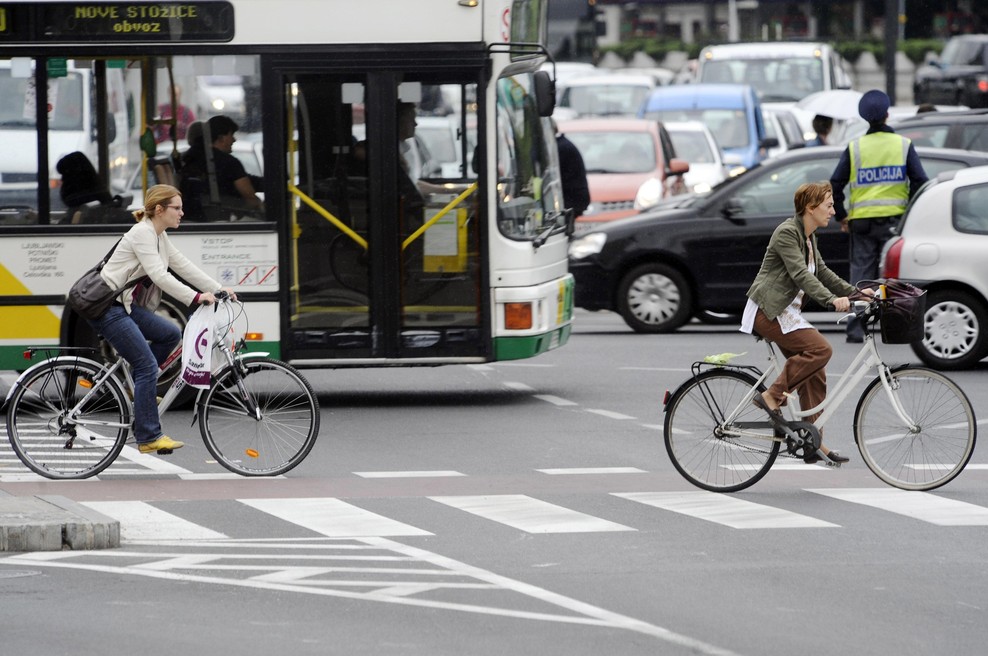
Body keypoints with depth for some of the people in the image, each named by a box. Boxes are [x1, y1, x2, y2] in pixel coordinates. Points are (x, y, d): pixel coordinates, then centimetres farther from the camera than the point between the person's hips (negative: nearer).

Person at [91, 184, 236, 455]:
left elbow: (183, 266, 13)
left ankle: (138, 388, 17)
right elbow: (159, 275, -25)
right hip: (107, 309, -10)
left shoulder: (159, 237, 13)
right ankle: (149, 438, -10)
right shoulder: (142, 233, -16)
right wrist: (196, 298, -29)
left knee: (170, 334, 10)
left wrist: (218, 290, 5)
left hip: (125, 305, 10)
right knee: (147, 366, -12)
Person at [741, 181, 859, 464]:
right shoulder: (787, 233, -15)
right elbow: (800, 274, -24)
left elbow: (822, 272, 21)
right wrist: (832, 300, -33)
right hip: (769, 310, -10)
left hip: (787, 311, 10)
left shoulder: (808, 236, 15)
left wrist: (855, 293, 12)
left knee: (815, 375, 4)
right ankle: (772, 396, -15)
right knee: (820, 349, -24)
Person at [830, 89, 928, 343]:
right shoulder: (903, 145, 0)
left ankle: (856, 330, -1)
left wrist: (842, 216, 7)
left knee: (861, 274, 4)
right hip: (894, 220, -1)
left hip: (861, 221, 1)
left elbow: (835, 185, -3)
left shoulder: (854, 148, 2)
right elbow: (920, 181, -5)